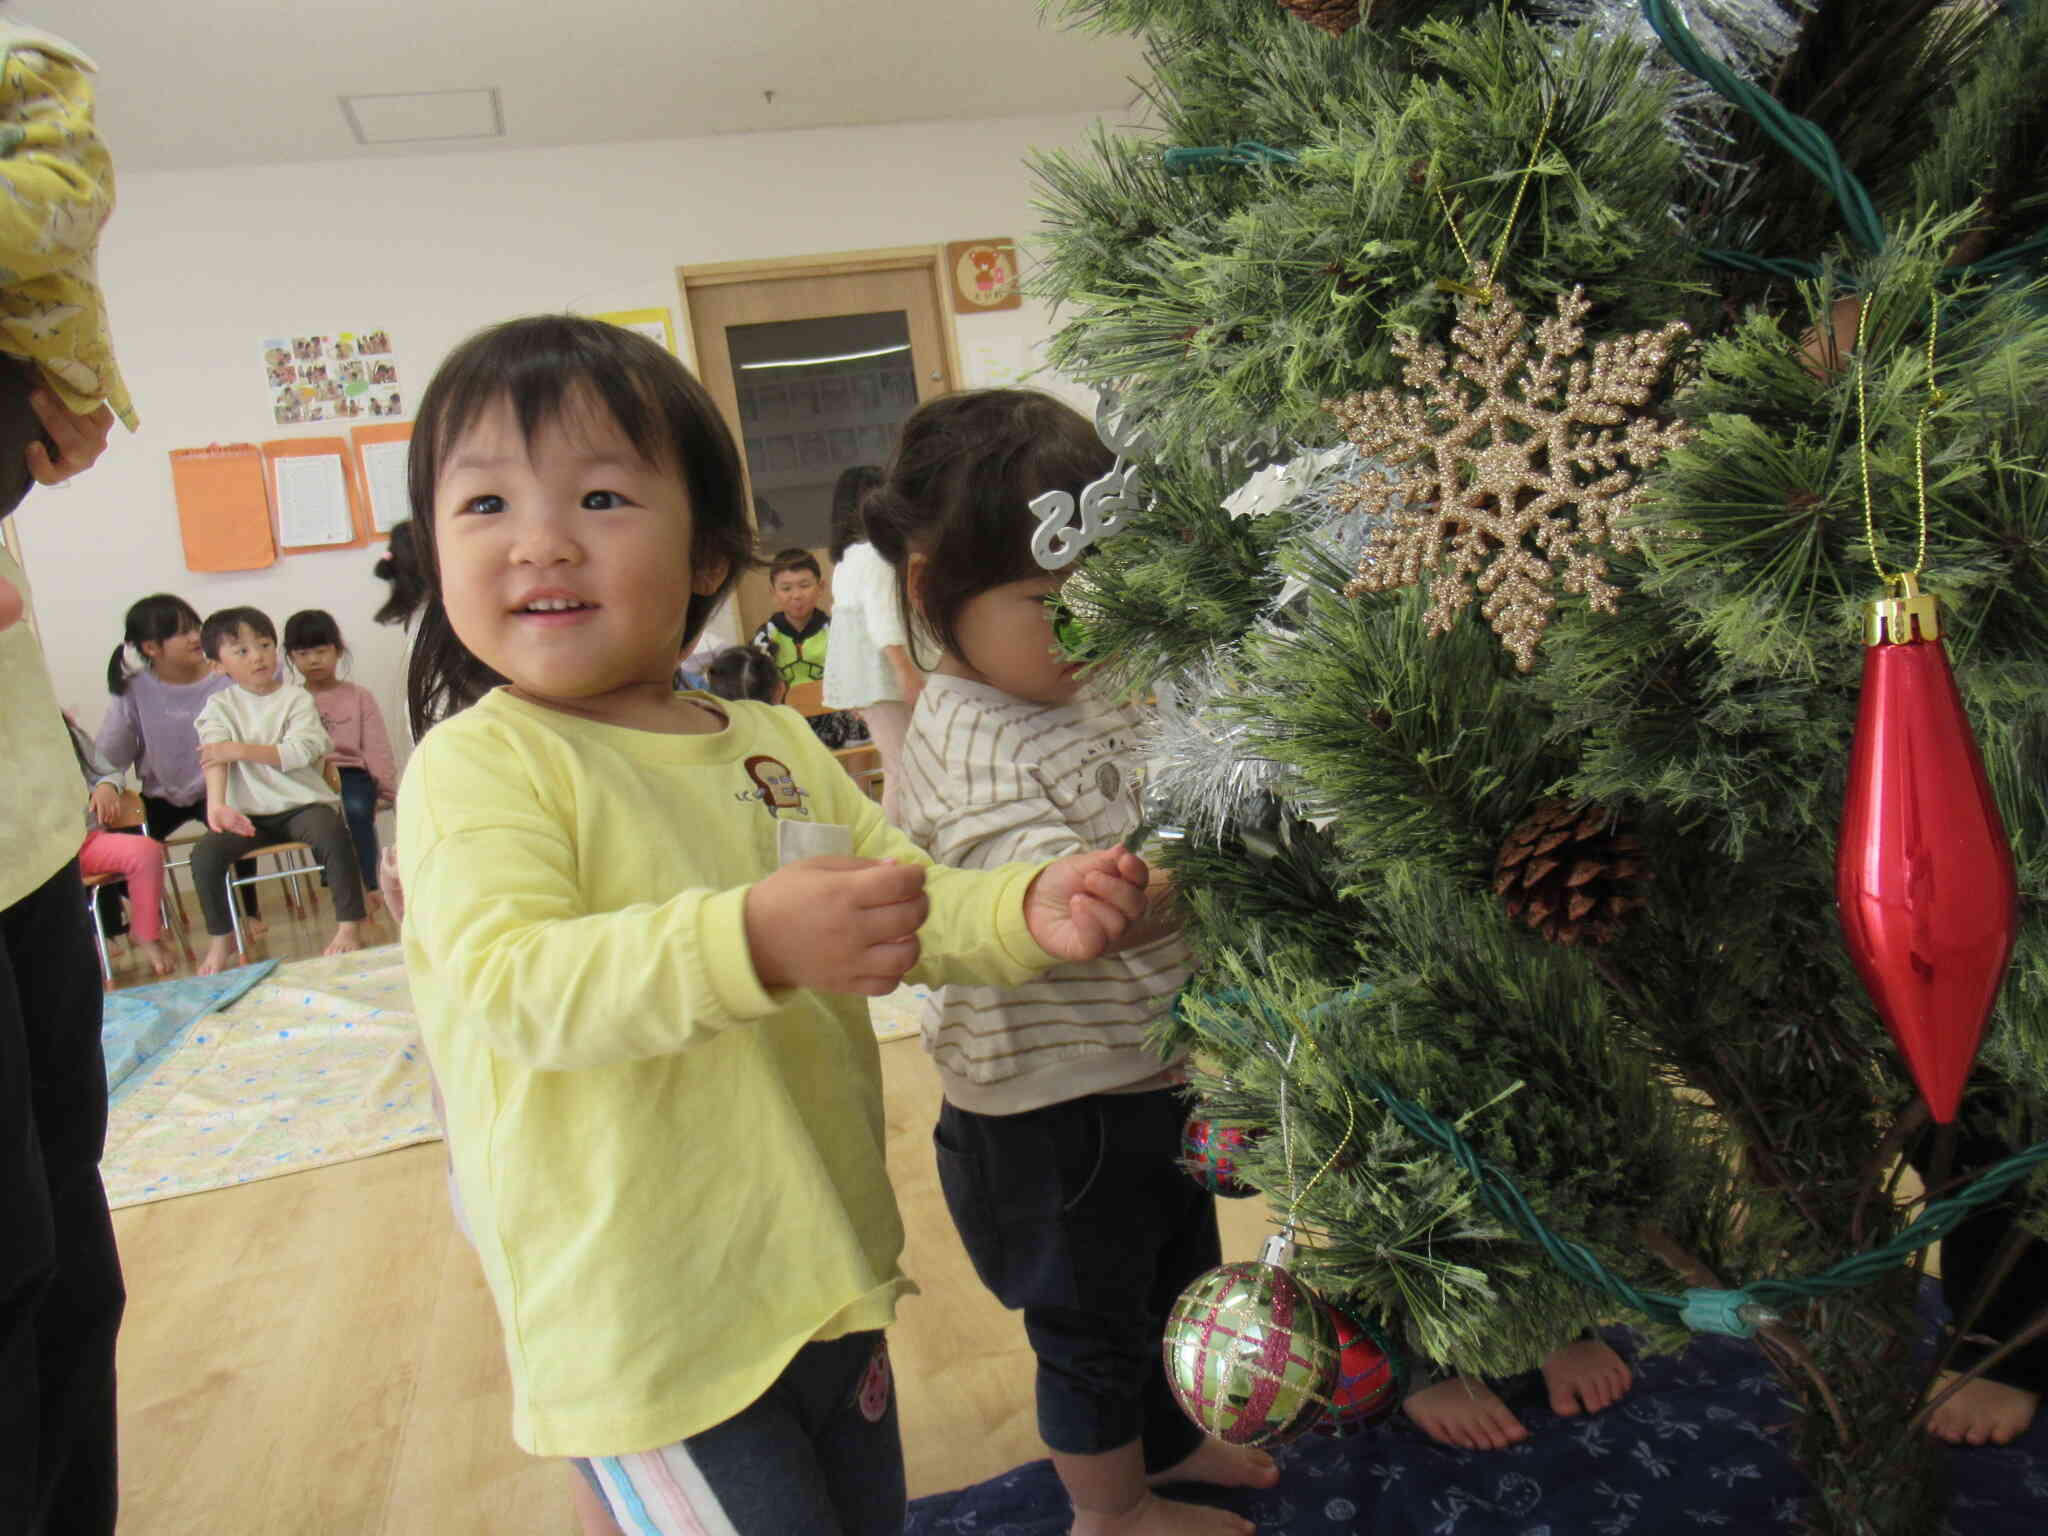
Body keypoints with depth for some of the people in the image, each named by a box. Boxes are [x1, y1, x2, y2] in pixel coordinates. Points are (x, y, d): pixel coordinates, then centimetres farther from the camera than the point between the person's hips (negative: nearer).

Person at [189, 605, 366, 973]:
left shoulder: (296, 698, 3)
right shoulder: (220, 705, 6)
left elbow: (300, 752, -13)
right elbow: (215, 757, -12)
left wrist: (242, 750, -20)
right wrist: (216, 805, -30)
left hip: (301, 803, -2)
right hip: (248, 813, 2)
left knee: (333, 834, -32)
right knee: (205, 852, -21)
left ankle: (349, 925, -20)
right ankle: (221, 938, 1)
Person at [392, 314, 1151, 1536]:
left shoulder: (776, 745, 6)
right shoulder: (479, 765, -14)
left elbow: (908, 908, 12)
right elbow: (508, 981, -27)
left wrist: (1029, 911, -8)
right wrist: (752, 941, -40)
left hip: (825, 1273, 7)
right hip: (649, 1324, -6)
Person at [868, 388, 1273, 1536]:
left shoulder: (1091, 691, 3)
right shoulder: (967, 745, -26)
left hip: (1152, 1070, 9)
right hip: (1055, 1107, -9)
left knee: (1178, 1275, 28)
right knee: (1090, 1316, 14)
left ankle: (1166, 1440, 53)